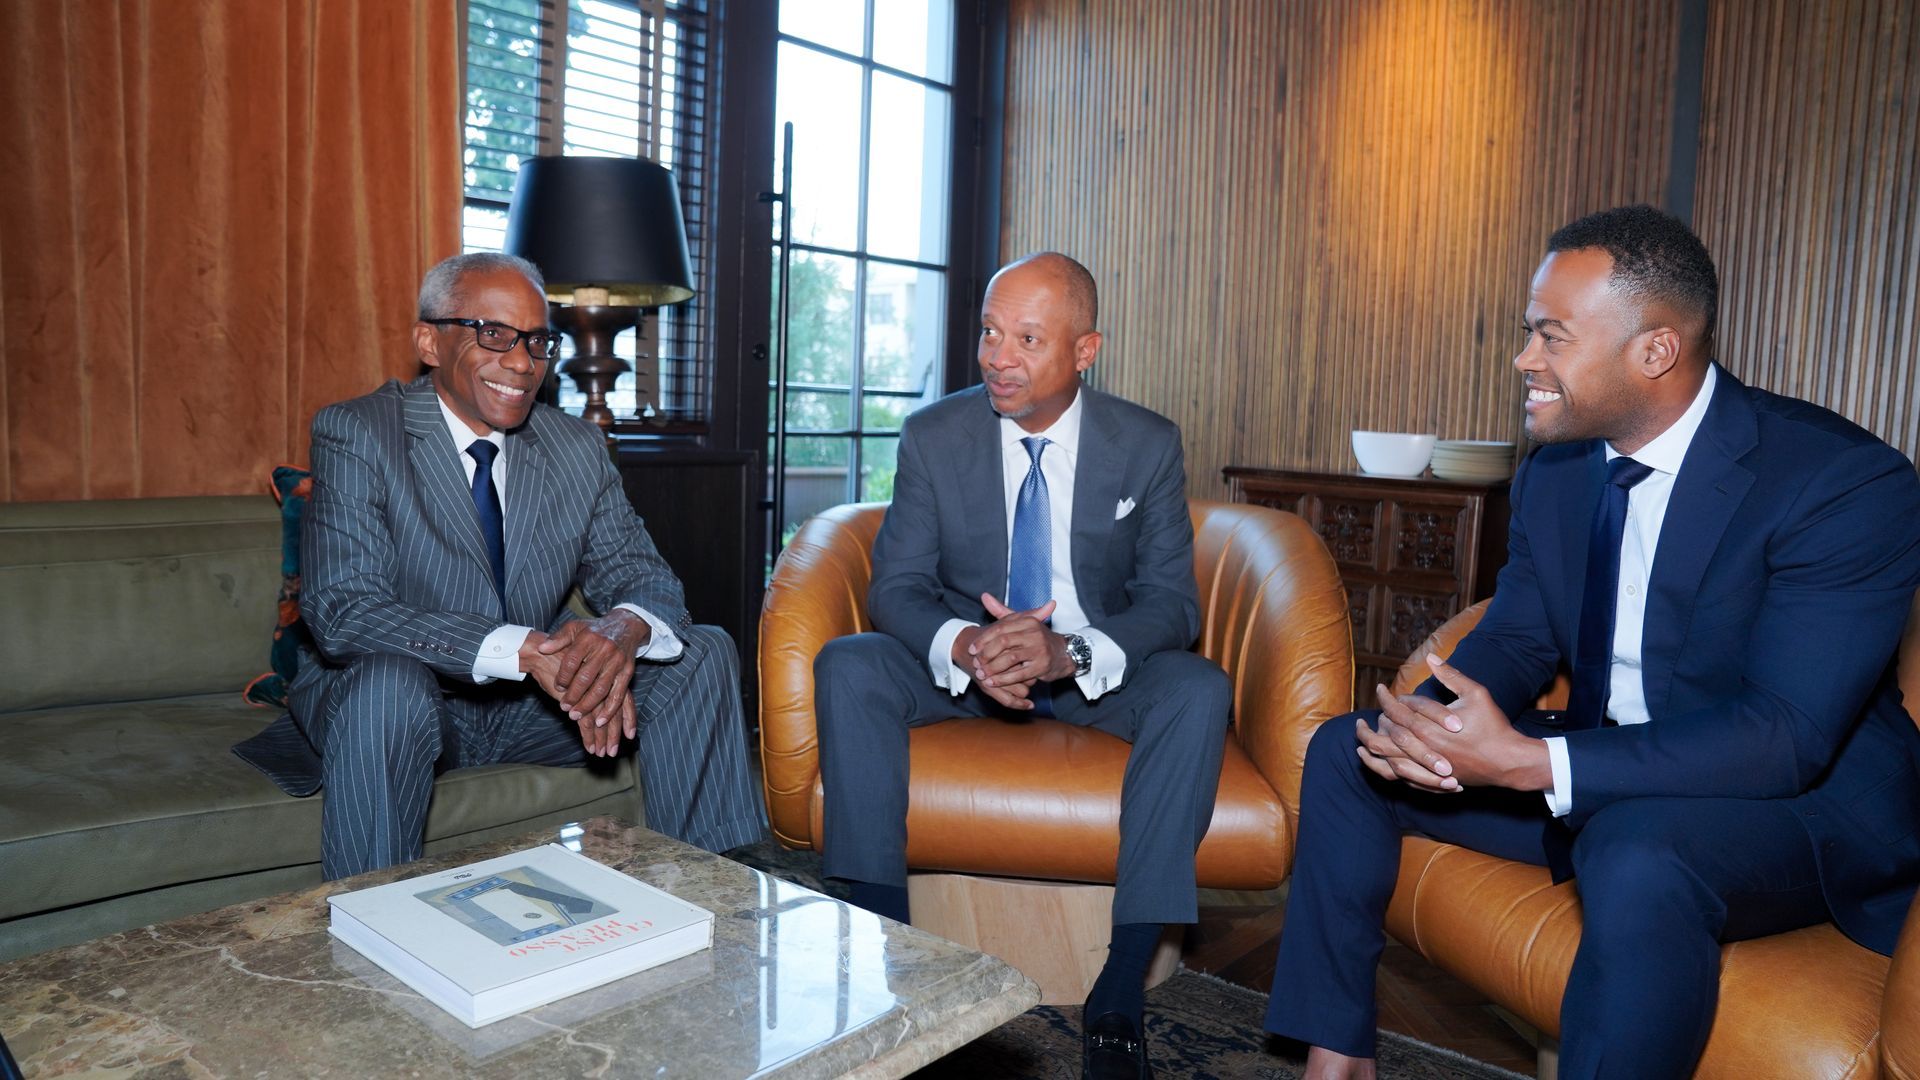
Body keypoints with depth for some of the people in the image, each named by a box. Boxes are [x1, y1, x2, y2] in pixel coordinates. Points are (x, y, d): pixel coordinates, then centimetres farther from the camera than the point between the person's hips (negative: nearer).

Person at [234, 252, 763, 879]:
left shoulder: (578, 449, 1)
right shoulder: (356, 434, -13)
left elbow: (643, 578, -2)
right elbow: (341, 609, -25)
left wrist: (626, 628, -30)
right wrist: (524, 650, -38)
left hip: (532, 707, 4)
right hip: (406, 702, -4)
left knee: (704, 652, -11)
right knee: (386, 680, -37)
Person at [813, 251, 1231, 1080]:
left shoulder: (1149, 445, -6)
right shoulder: (933, 436, -6)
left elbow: (1173, 601, -10)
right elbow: (895, 586, -8)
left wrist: (1073, 652, -31)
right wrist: (965, 645, -32)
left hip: (1097, 667, 0)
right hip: (964, 661, 1)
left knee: (1199, 692, -30)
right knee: (846, 667, -26)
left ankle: (1120, 994, -23)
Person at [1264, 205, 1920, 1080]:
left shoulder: (1850, 482, -21)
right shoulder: (1554, 469, 0)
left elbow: (1787, 736, -28)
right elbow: (1518, 637, 4)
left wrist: (1529, 762, -36)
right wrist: (1428, 721, -20)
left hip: (1802, 801, -6)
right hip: (1599, 773, 7)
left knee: (1638, 853, -40)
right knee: (1344, 752, -1)